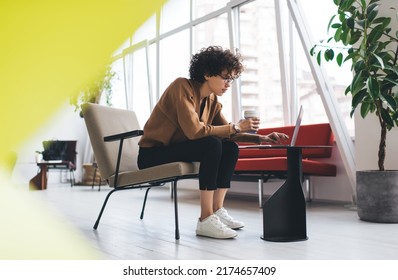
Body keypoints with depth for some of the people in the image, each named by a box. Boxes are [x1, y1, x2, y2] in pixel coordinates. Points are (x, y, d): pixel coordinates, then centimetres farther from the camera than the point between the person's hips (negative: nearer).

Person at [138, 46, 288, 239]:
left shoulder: (212, 100, 5)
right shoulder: (183, 87, -19)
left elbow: (226, 133, 8)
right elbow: (194, 130, -30)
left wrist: (261, 139, -5)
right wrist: (235, 127, -22)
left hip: (176, 150, 8)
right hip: (152, 154, -8)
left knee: (230, 148, -4)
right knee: (212, 144, -28)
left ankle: (217, 210, -5)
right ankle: (206, 220, -26)